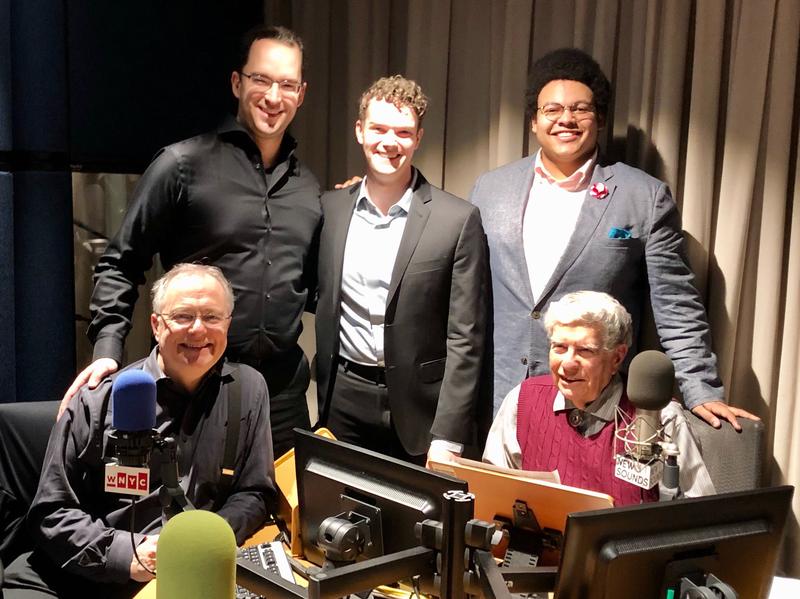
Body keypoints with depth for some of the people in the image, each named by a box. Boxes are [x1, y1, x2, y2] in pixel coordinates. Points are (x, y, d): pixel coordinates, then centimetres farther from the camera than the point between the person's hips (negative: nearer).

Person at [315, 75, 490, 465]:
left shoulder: (458, 220, -7)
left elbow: (464, 340, -8)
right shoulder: (330, 208, 4)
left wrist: (448, 439, -11)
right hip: (343, 401, 3)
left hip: (417, 409, -3)